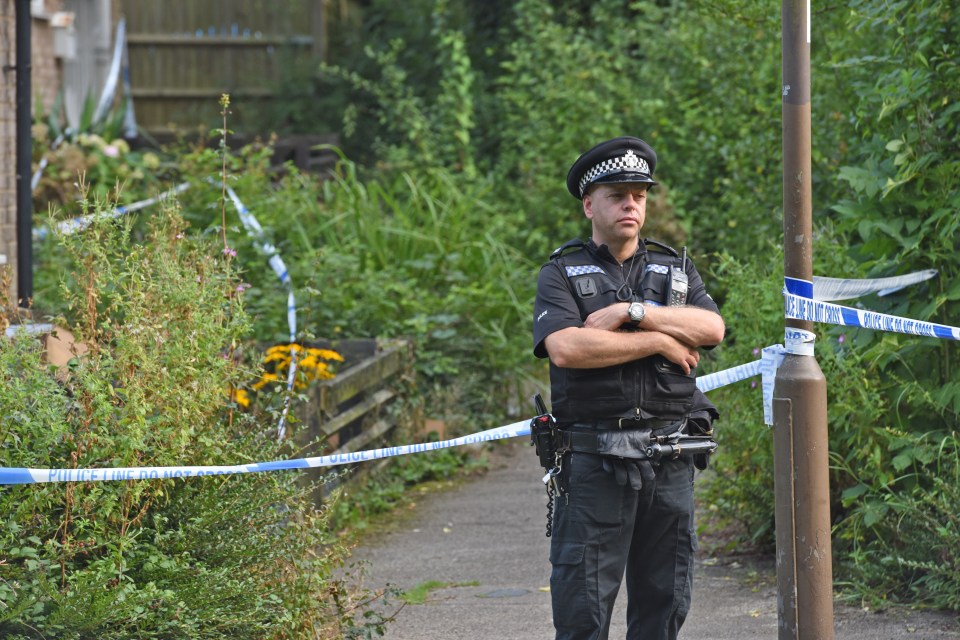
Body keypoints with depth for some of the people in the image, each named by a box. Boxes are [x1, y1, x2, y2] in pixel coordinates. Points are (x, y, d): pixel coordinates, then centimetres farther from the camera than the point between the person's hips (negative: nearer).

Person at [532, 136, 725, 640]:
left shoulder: (676, 270, 16)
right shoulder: (561, 274, 5)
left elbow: (711, 329, -3)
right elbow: (565, 348, -14)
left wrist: (632, 312, -12)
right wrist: (658, 340, -10)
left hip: (669, 462, 4)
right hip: (594, 461, -4)